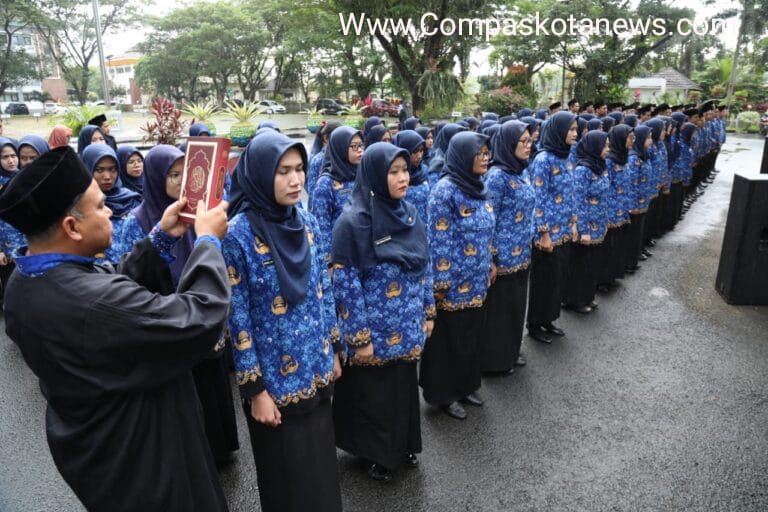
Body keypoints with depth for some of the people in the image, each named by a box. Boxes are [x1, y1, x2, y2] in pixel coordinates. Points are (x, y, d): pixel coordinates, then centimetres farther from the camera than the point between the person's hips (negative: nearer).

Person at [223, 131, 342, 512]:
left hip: (316, 369, 5)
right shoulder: (238, 234, -18)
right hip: (276, 377, -5)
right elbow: (238, 317, -14)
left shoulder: (306, 222, -1)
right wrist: (255, 389, -12)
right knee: (288, 470, 15)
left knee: (320, 459, 22)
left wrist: (333, 350, 11)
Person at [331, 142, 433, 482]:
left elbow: (424, 267, 10)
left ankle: (403, 445, 43)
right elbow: (345, 284, -18)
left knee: (404, 385, 21)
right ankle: (374, 454, 36)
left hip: (407, 328, 6)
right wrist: (359, 337, -16)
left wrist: (428, 312, 10)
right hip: (374, 331, -6)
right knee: (374, 392, 13)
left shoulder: (409, 213, 1)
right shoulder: (353, 221, -19)